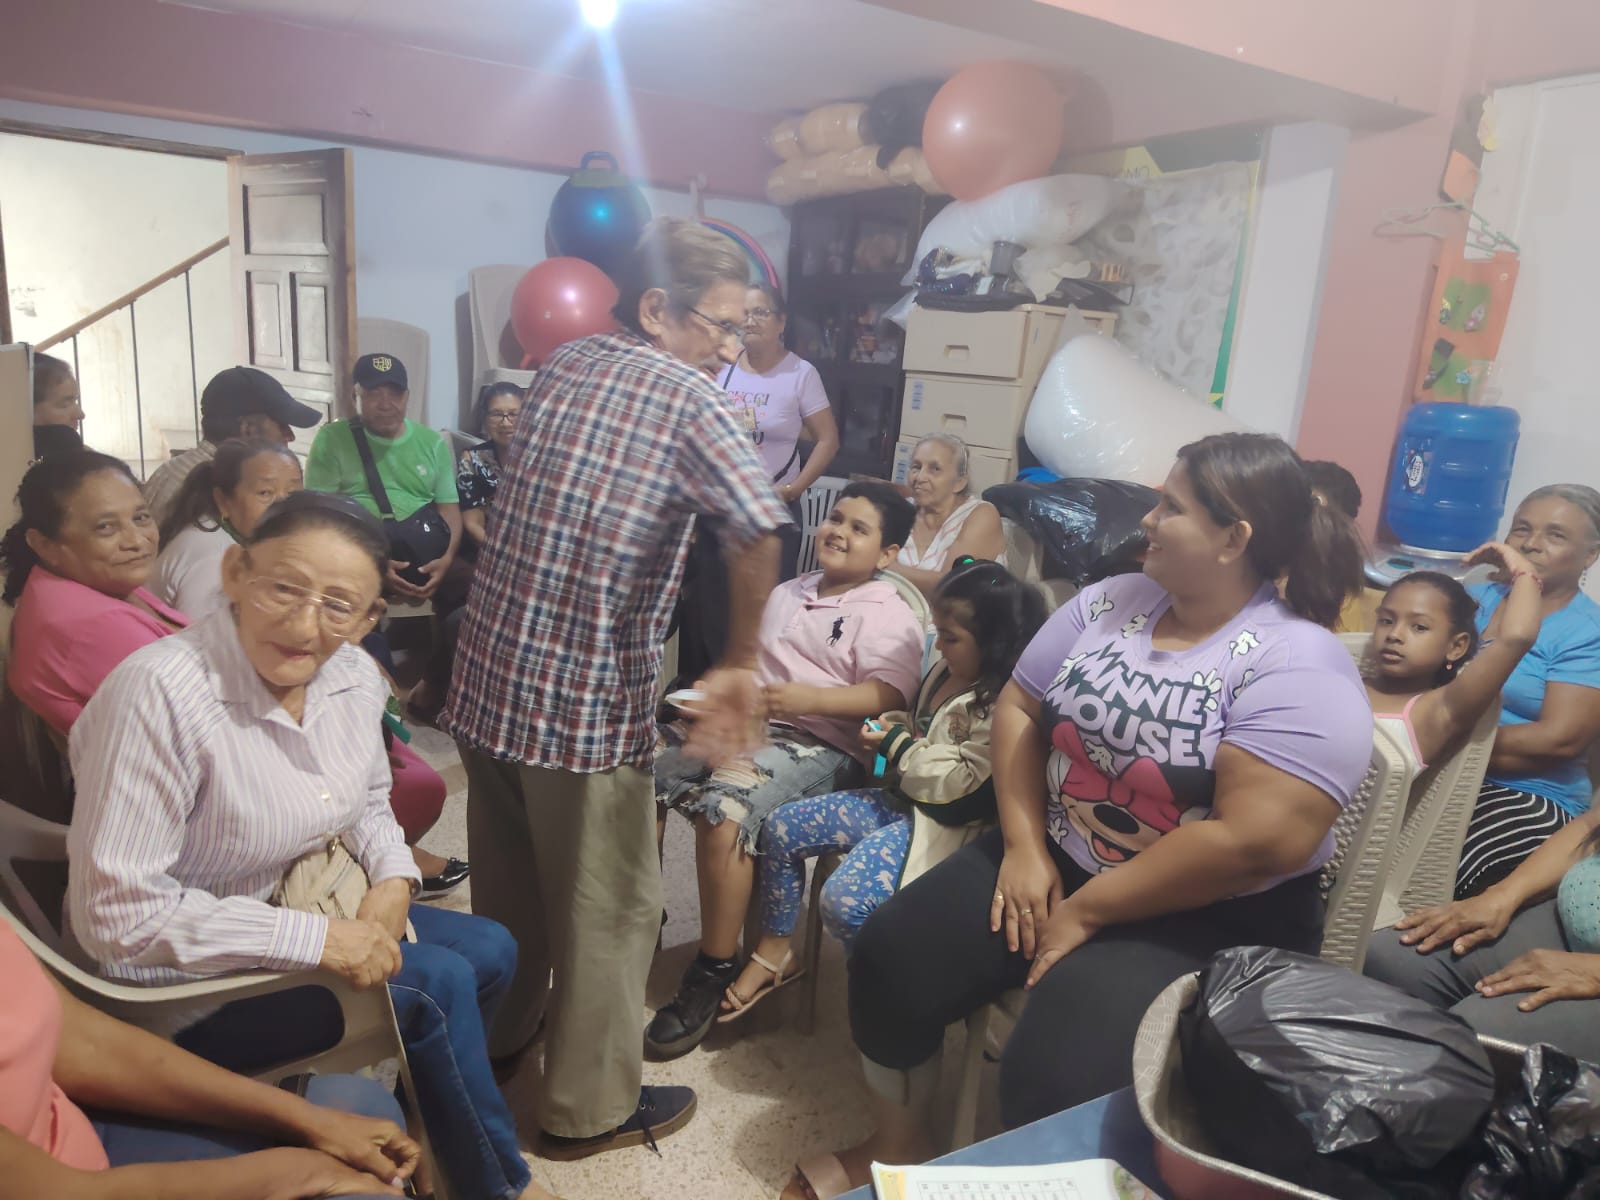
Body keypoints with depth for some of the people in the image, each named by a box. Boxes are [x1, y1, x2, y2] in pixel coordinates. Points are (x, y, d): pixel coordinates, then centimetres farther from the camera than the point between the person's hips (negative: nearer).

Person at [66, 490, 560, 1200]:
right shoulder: (159, 694, -30)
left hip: (300, 906, 8)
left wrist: (392, 879, -10)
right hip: (177, 981, -7)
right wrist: (315, 940, -28)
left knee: (489, 950, 3)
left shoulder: (353, 676, -8)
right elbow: (119, 913, -28)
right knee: (437, 983, -17)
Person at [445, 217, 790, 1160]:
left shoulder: (562, 366, 9)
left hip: (490, 678, 7)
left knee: (506, 887, 25)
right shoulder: (683, 394, -12)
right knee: (610, 909, 11)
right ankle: (590, 1106, 28)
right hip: (590, 700, -7)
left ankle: (492, 1042, 46)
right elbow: (759, 531, -27)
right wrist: (740, 663, -13)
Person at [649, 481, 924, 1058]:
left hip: (816, 742, -7)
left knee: (722, 808, -31)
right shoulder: (785, 593, 23)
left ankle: (715, 971, -14)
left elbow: (887, 697, -16)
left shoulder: (888, 616, -1)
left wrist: (807, 697, -27)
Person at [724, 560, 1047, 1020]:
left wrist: (897, 745, -13)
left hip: (939, 825, -10)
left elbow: (961, 783, -24)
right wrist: (896, 726, 3)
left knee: (845, 899, -30)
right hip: (900, 800, 10)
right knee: (780, 828, 4)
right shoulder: (947, 672, 6)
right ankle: (774, 954, 16)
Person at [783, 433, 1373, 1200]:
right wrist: (1023, 847, -7)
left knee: (1059, 1075, -25)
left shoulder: (1299, 668, -18)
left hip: (1211, 921, -6)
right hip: (1055, 858, 6)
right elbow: (1018, 708, 6)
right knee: (890, 956, -4)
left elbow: (1253, 841, -26)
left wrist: (1084, 912, -19)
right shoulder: (1109, 601, 2)